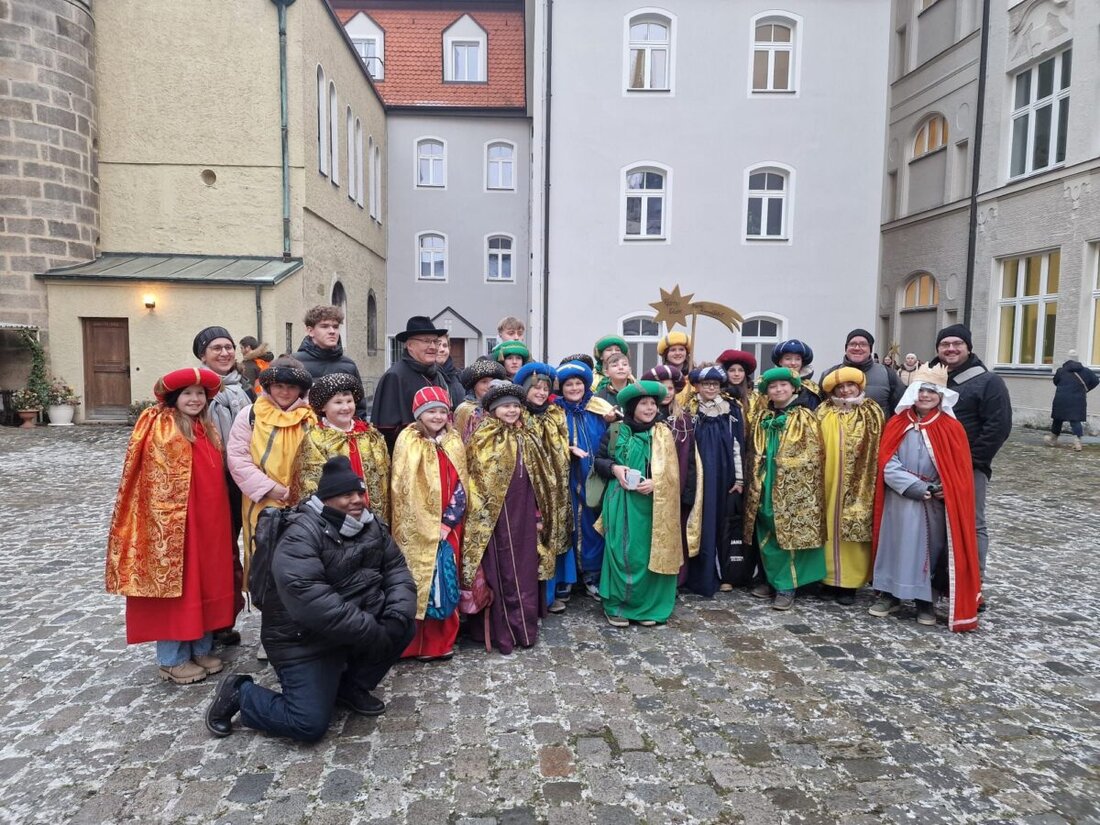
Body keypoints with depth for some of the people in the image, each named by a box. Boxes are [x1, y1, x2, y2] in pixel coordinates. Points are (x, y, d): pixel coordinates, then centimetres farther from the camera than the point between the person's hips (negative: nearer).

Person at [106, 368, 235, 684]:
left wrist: (215, 516, 16)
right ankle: (172, 659, 14)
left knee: (207, 583, 13)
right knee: (173, 585, 2)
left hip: (208, 519, 7)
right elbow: (155, 481, -14)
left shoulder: (207, 428, 12)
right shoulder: (159, 427, -10)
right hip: (171, 521, -7)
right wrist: (166, 519, -18)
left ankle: (201, 649, 26)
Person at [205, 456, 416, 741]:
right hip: (304, 640, -7)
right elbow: (312, 603, -34)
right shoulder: (301, 536, -23)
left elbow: (396, 568, 0)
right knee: (308, 725, -13)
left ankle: (351, 686, 12)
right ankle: (239, 693, 12)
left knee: (404, 625, -10)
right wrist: (372, 632, -32)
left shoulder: (371, 526, 2)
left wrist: (397, 616, -20)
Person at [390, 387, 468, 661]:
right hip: (417, 528, -4)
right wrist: (428, 526, -12)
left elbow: (460, 485, 6)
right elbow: (403, 488, -10)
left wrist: (448, 522, -5)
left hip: (448, 526, 4)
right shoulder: (408, 440, -6)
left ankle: (443, 640, 20)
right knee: (419, 582, 1)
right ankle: (418, 643, 12)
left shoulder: (454, 441, 7)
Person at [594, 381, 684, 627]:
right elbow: (598, 459, 8)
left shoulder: (663, 434, 3)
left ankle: (647, 605, 18)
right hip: (621, 503, -1)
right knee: (621, 552, -1)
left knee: (649, 553, 5)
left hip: (652, 503, 1)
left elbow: (672, 473, 3)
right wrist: (614, 468, -12)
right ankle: (617, 605, 11)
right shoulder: (615, 431, 1)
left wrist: (655, 482, -15)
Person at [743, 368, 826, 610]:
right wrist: (755, 481, 9)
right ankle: (773, 580, 21)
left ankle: (786, 587, 3)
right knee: (766, 539, 8)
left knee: (789, 536, -3)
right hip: (765, 488, 5)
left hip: (792, 489, -5)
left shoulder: (805, 418, -2)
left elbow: (813, 456, -5)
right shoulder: (763, 418, 12)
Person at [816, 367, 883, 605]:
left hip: (860, 484, 0)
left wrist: (876, 480, 0)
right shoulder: (824, 414, 5)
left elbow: (879, 449, 4)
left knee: (855, 527, -1)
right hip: (830, 482, 1)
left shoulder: (873, 414, 5)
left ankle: (848, 581, 8)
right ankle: (829, 575, 14)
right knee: (831, 527, 4)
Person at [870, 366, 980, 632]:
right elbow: (887, 463, -5)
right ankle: (890, 594, 19)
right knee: (896, 544, 6)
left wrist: (944, 491, -14)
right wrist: (915, 487, -14)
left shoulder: (951, 428, -1)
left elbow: (960, 470, 0)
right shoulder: (897, 424, 1)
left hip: (935, 503, 0)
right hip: (900, 500, 1)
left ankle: (926, 601, 19)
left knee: (930, 547, 6)